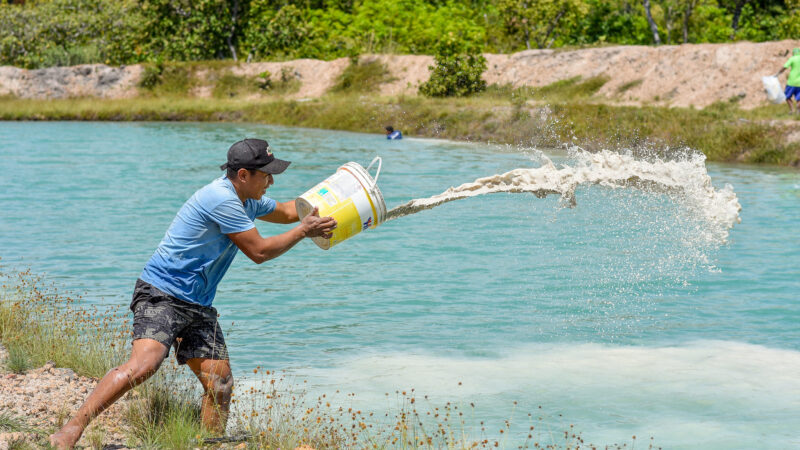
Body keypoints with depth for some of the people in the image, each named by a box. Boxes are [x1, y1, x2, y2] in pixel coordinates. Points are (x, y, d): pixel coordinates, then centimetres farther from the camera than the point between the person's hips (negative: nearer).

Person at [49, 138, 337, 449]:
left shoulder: (248, 201, 15)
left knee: (220, 386, 0)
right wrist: (304, 231, -3)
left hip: (197, 306, 10)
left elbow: (285, 211, 36)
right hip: (161, 294, -10)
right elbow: (259, 251, -12)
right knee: (144, 364, -29)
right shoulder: (221, 199, -16)